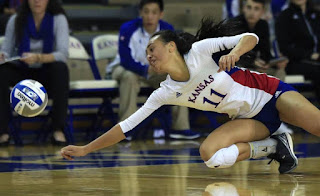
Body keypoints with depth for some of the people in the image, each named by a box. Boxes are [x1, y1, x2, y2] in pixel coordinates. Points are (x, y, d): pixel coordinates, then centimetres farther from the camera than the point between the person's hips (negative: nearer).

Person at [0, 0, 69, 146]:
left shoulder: (58, 19, -9)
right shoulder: (16, 20, -4)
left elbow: (63, 54, -20)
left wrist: (38, 58, -38)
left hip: (47, 75, -1)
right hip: (22, 72, 1)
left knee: (60, 68, -35)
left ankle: (58, 129, -31)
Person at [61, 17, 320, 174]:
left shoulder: (199, 51, -14)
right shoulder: (165, 94, -2)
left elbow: (250, 38, -18)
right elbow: (128, 126, -1)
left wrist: (233, 53, -40)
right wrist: (85, 149, -4)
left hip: (270, 94, -5)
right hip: (250, 119, 5)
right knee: (210, 155, -24)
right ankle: (275, 148, -8)